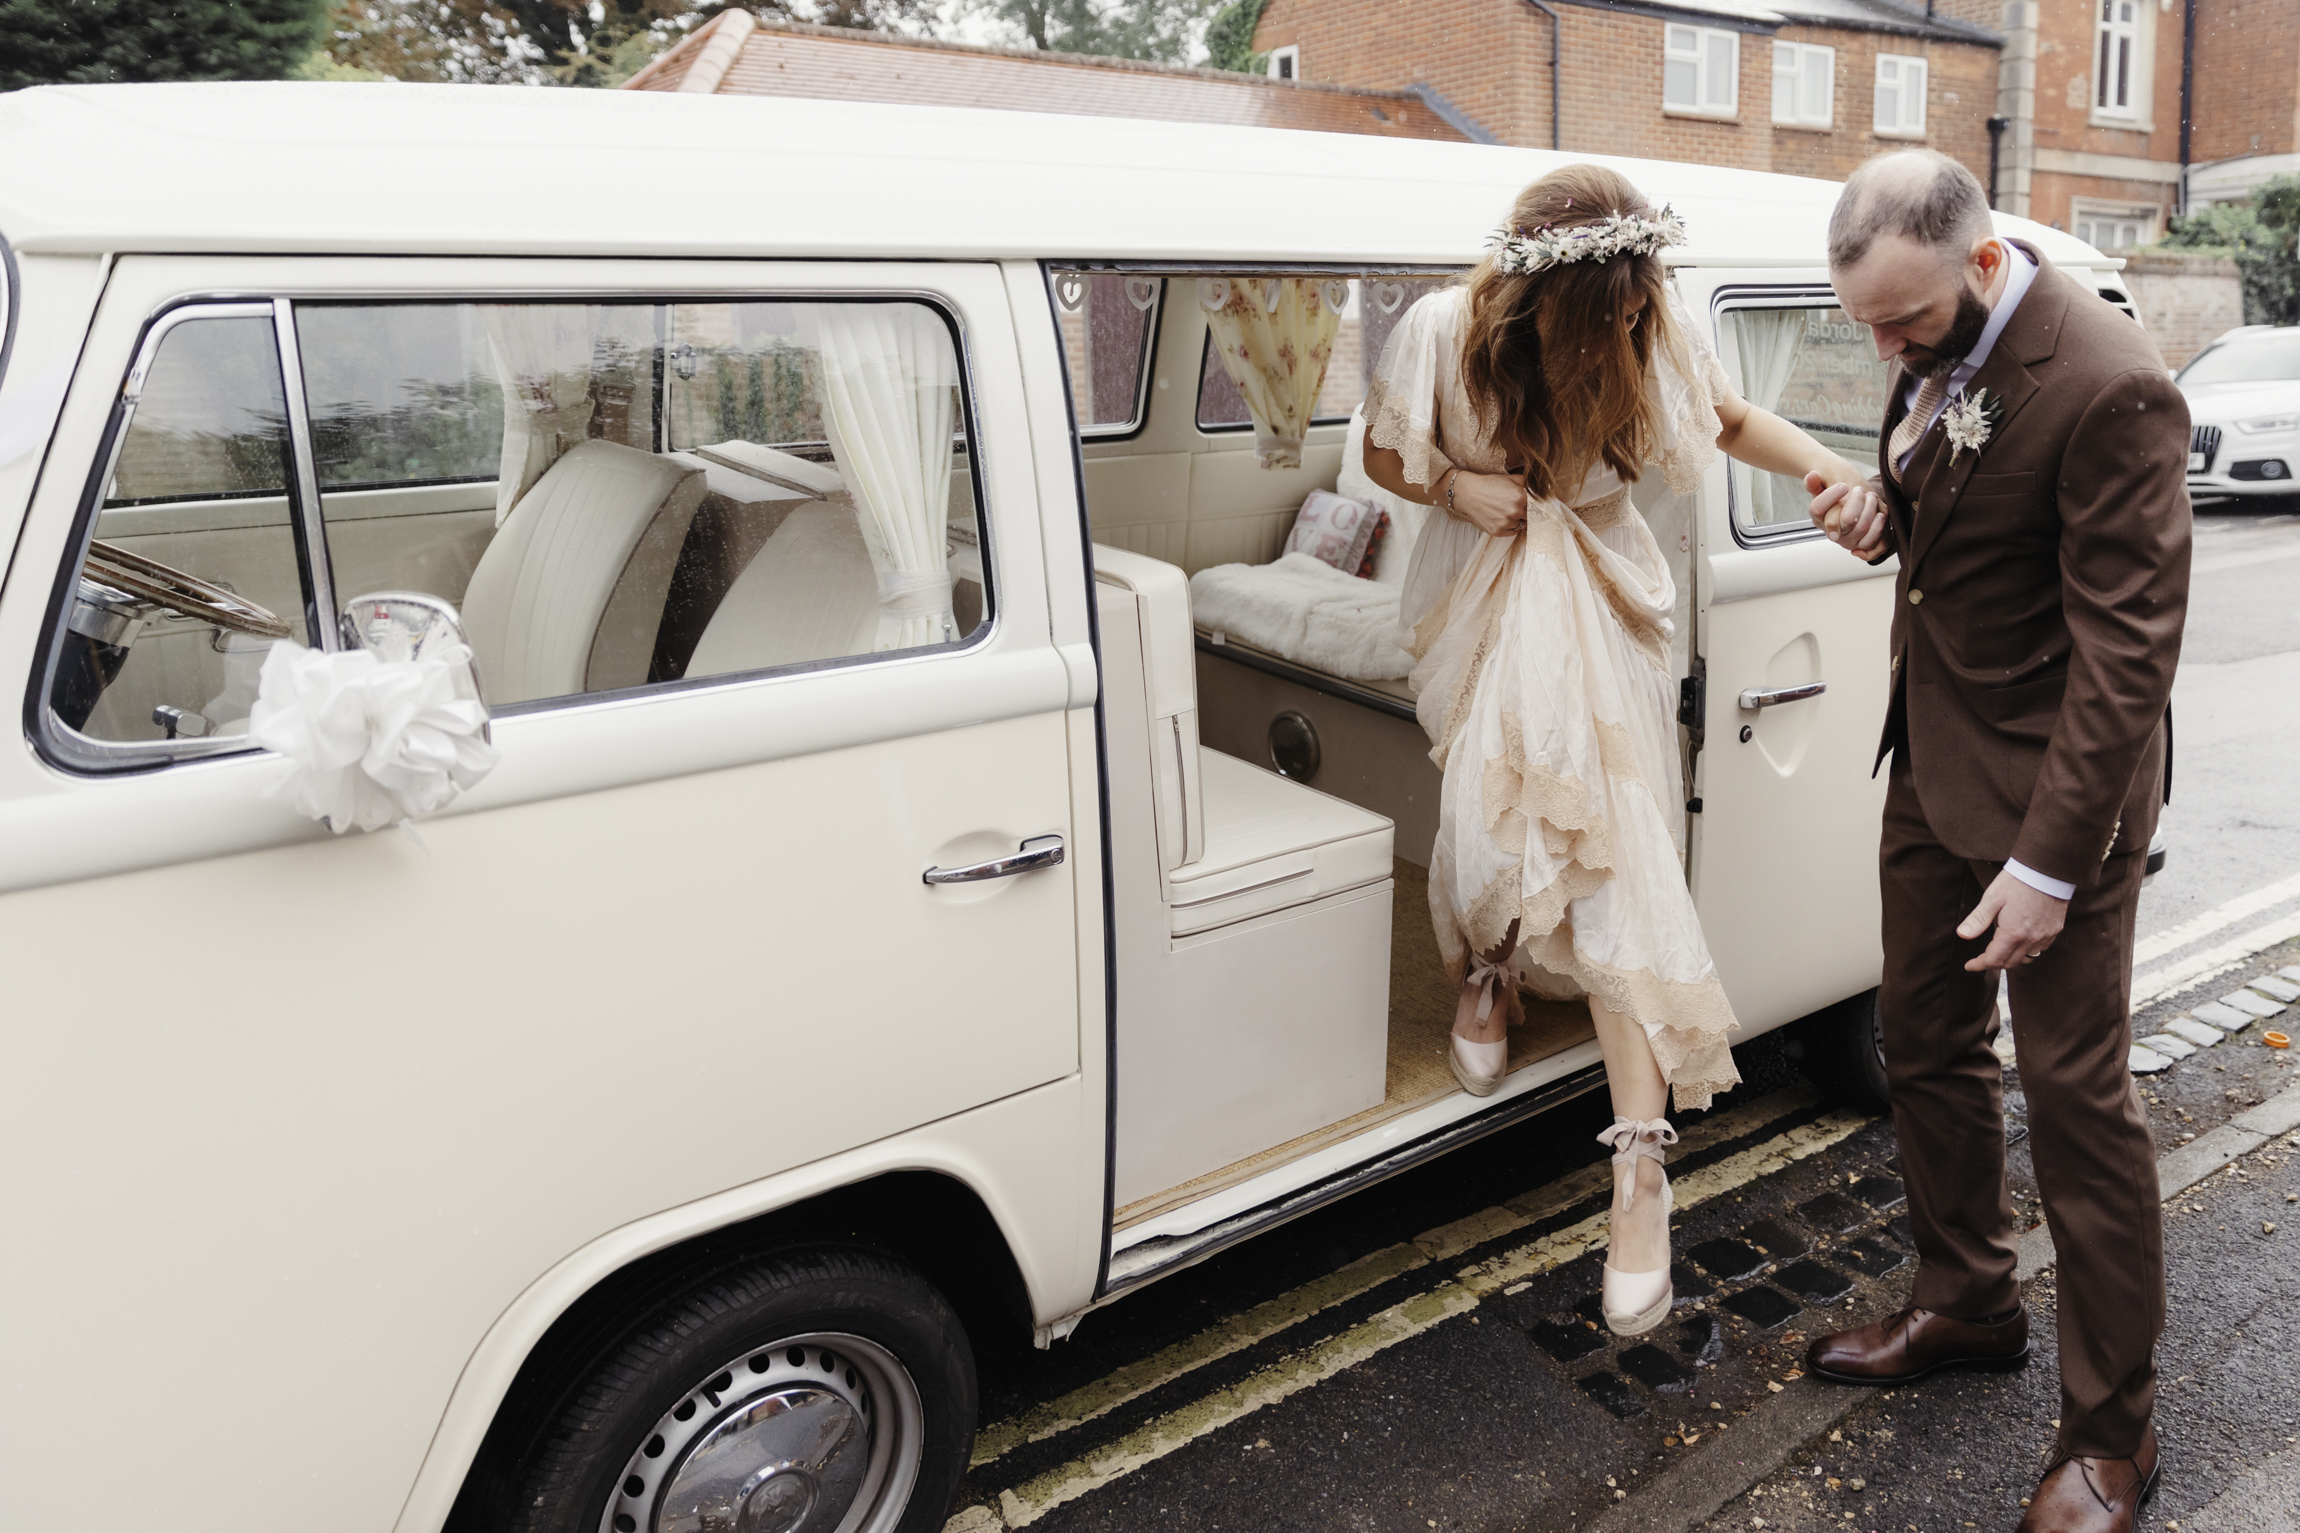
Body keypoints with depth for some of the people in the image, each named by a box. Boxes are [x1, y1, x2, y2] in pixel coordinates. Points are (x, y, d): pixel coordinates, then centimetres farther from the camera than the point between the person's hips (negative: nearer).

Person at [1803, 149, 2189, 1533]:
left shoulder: (2112, 390, -24)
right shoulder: (1938, 349, 2)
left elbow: (2128, 650, -23)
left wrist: (2050, 863, -22)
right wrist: (1883, 514, -5)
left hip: (2053, 787, -8)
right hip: (1935, 759, 8)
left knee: (2077, 1094, 2)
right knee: (1927, 1050, 17)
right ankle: (1968, 1306, 38)